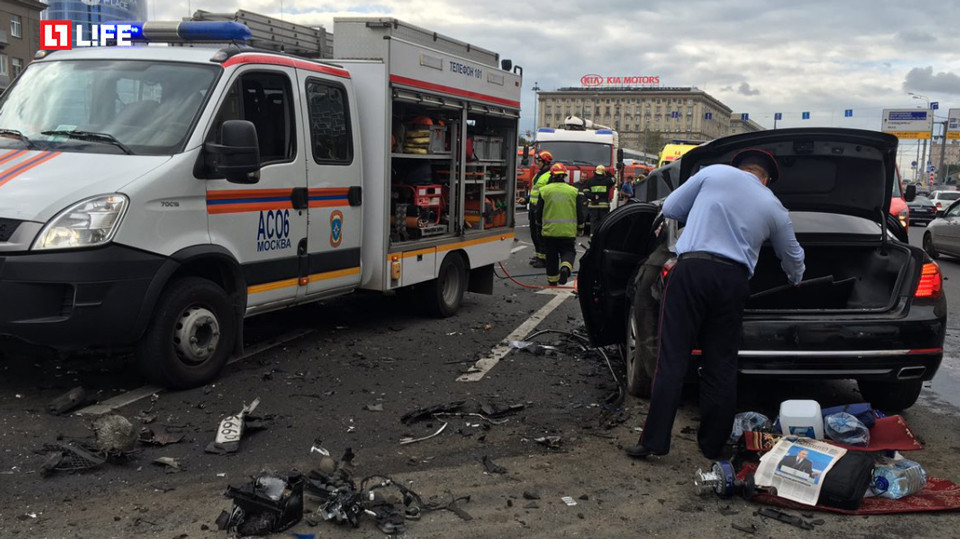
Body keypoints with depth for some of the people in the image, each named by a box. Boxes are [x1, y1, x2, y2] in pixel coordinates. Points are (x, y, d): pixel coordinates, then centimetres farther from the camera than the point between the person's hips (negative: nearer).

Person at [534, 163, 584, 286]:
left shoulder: (544, 190, -3)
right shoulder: (574, 191, 1)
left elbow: (539, 212, 3)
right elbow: (580, 212, 4)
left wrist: (539, 223, 23)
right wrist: (580, 227, 20)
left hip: (549, 230, 0)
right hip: (568, 231, 0)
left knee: (551, 256, 13)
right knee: (568, 251, 10)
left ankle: (552, 280, 19)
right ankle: (566, 267, -20)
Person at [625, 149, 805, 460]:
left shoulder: (715, 173, 9)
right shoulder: (775, 208, 17)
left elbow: (670, 209, 11)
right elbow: (793, 257, 31)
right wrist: (796, 280, 54)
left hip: (692, 269, -2)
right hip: (734, 280, 2)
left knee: (672, 359, 0)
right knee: (721, 367, 12)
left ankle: (654, 441, -1)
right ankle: (713, 447, 18)